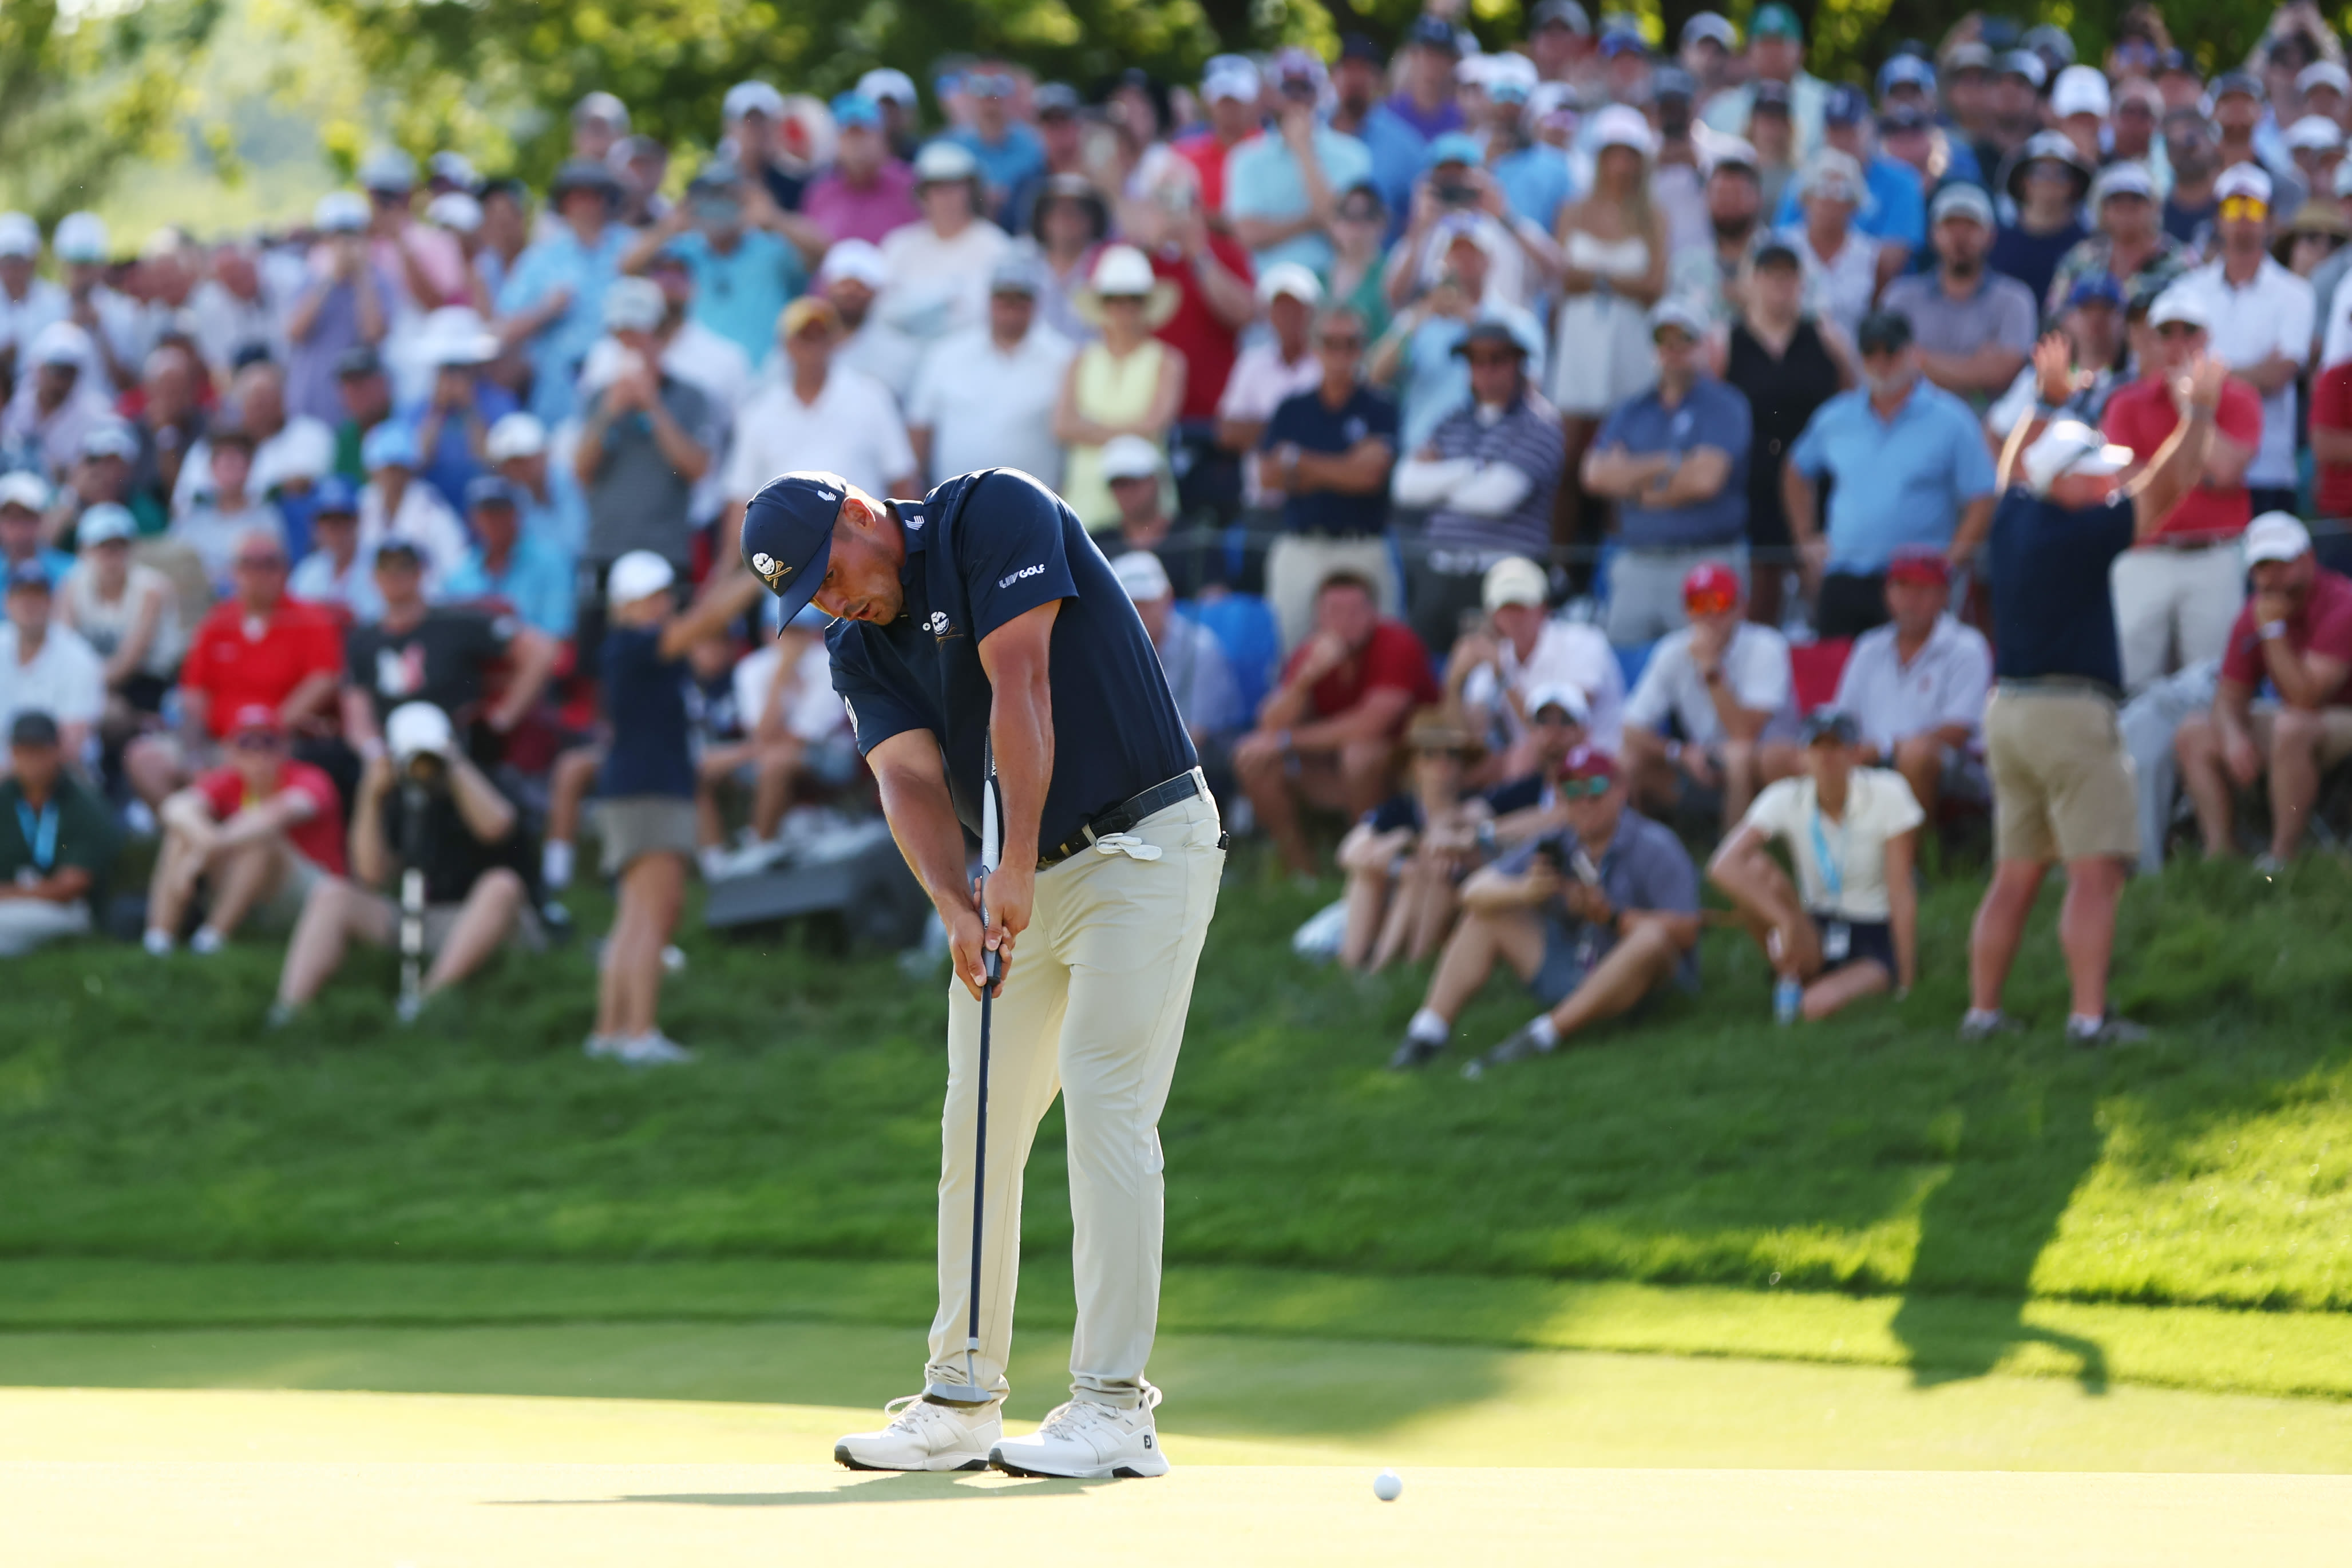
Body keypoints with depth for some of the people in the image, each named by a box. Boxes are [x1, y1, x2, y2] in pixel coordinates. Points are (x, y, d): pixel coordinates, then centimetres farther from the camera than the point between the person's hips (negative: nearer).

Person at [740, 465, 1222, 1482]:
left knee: (1104, 1102, -15)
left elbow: (1020, 692, -22)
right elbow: (910, 781, -9)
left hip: (1142, 848, -7)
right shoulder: (859, 649, 5)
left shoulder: (995, 515, -14)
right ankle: (960, 1402, 11)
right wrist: (956, 907, -28)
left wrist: (1015, 870, -27)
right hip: (1016, 881, 7)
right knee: (975, 1123, 5)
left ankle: (1113, 1409, -16)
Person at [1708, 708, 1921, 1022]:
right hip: (1813, 933, 3)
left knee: (1818, 1007, -33)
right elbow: (1723, 866, -25)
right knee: (1756, 869, -24)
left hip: (1875, 938, -3)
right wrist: (1786, 921, -36)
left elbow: (1900, 891, -14)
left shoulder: (1886, 793, -15)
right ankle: (1789, 977, -7)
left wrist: (1906, 981, -16)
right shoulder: (1786, 799, -11)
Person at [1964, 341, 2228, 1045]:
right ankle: (2088, 1015, -16)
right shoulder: (2079, 532, -14)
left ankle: (1982, 1009, 12)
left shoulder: (2013, 518, 7)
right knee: (2096, 872, -9)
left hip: (2007, 709, 8)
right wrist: (2199, 413, 0)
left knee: (2015, 874, 12)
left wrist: (2047, 397, 39)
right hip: (2070, 712, -8)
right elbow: (2163, 487, -10)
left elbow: (2016, 463, 29)